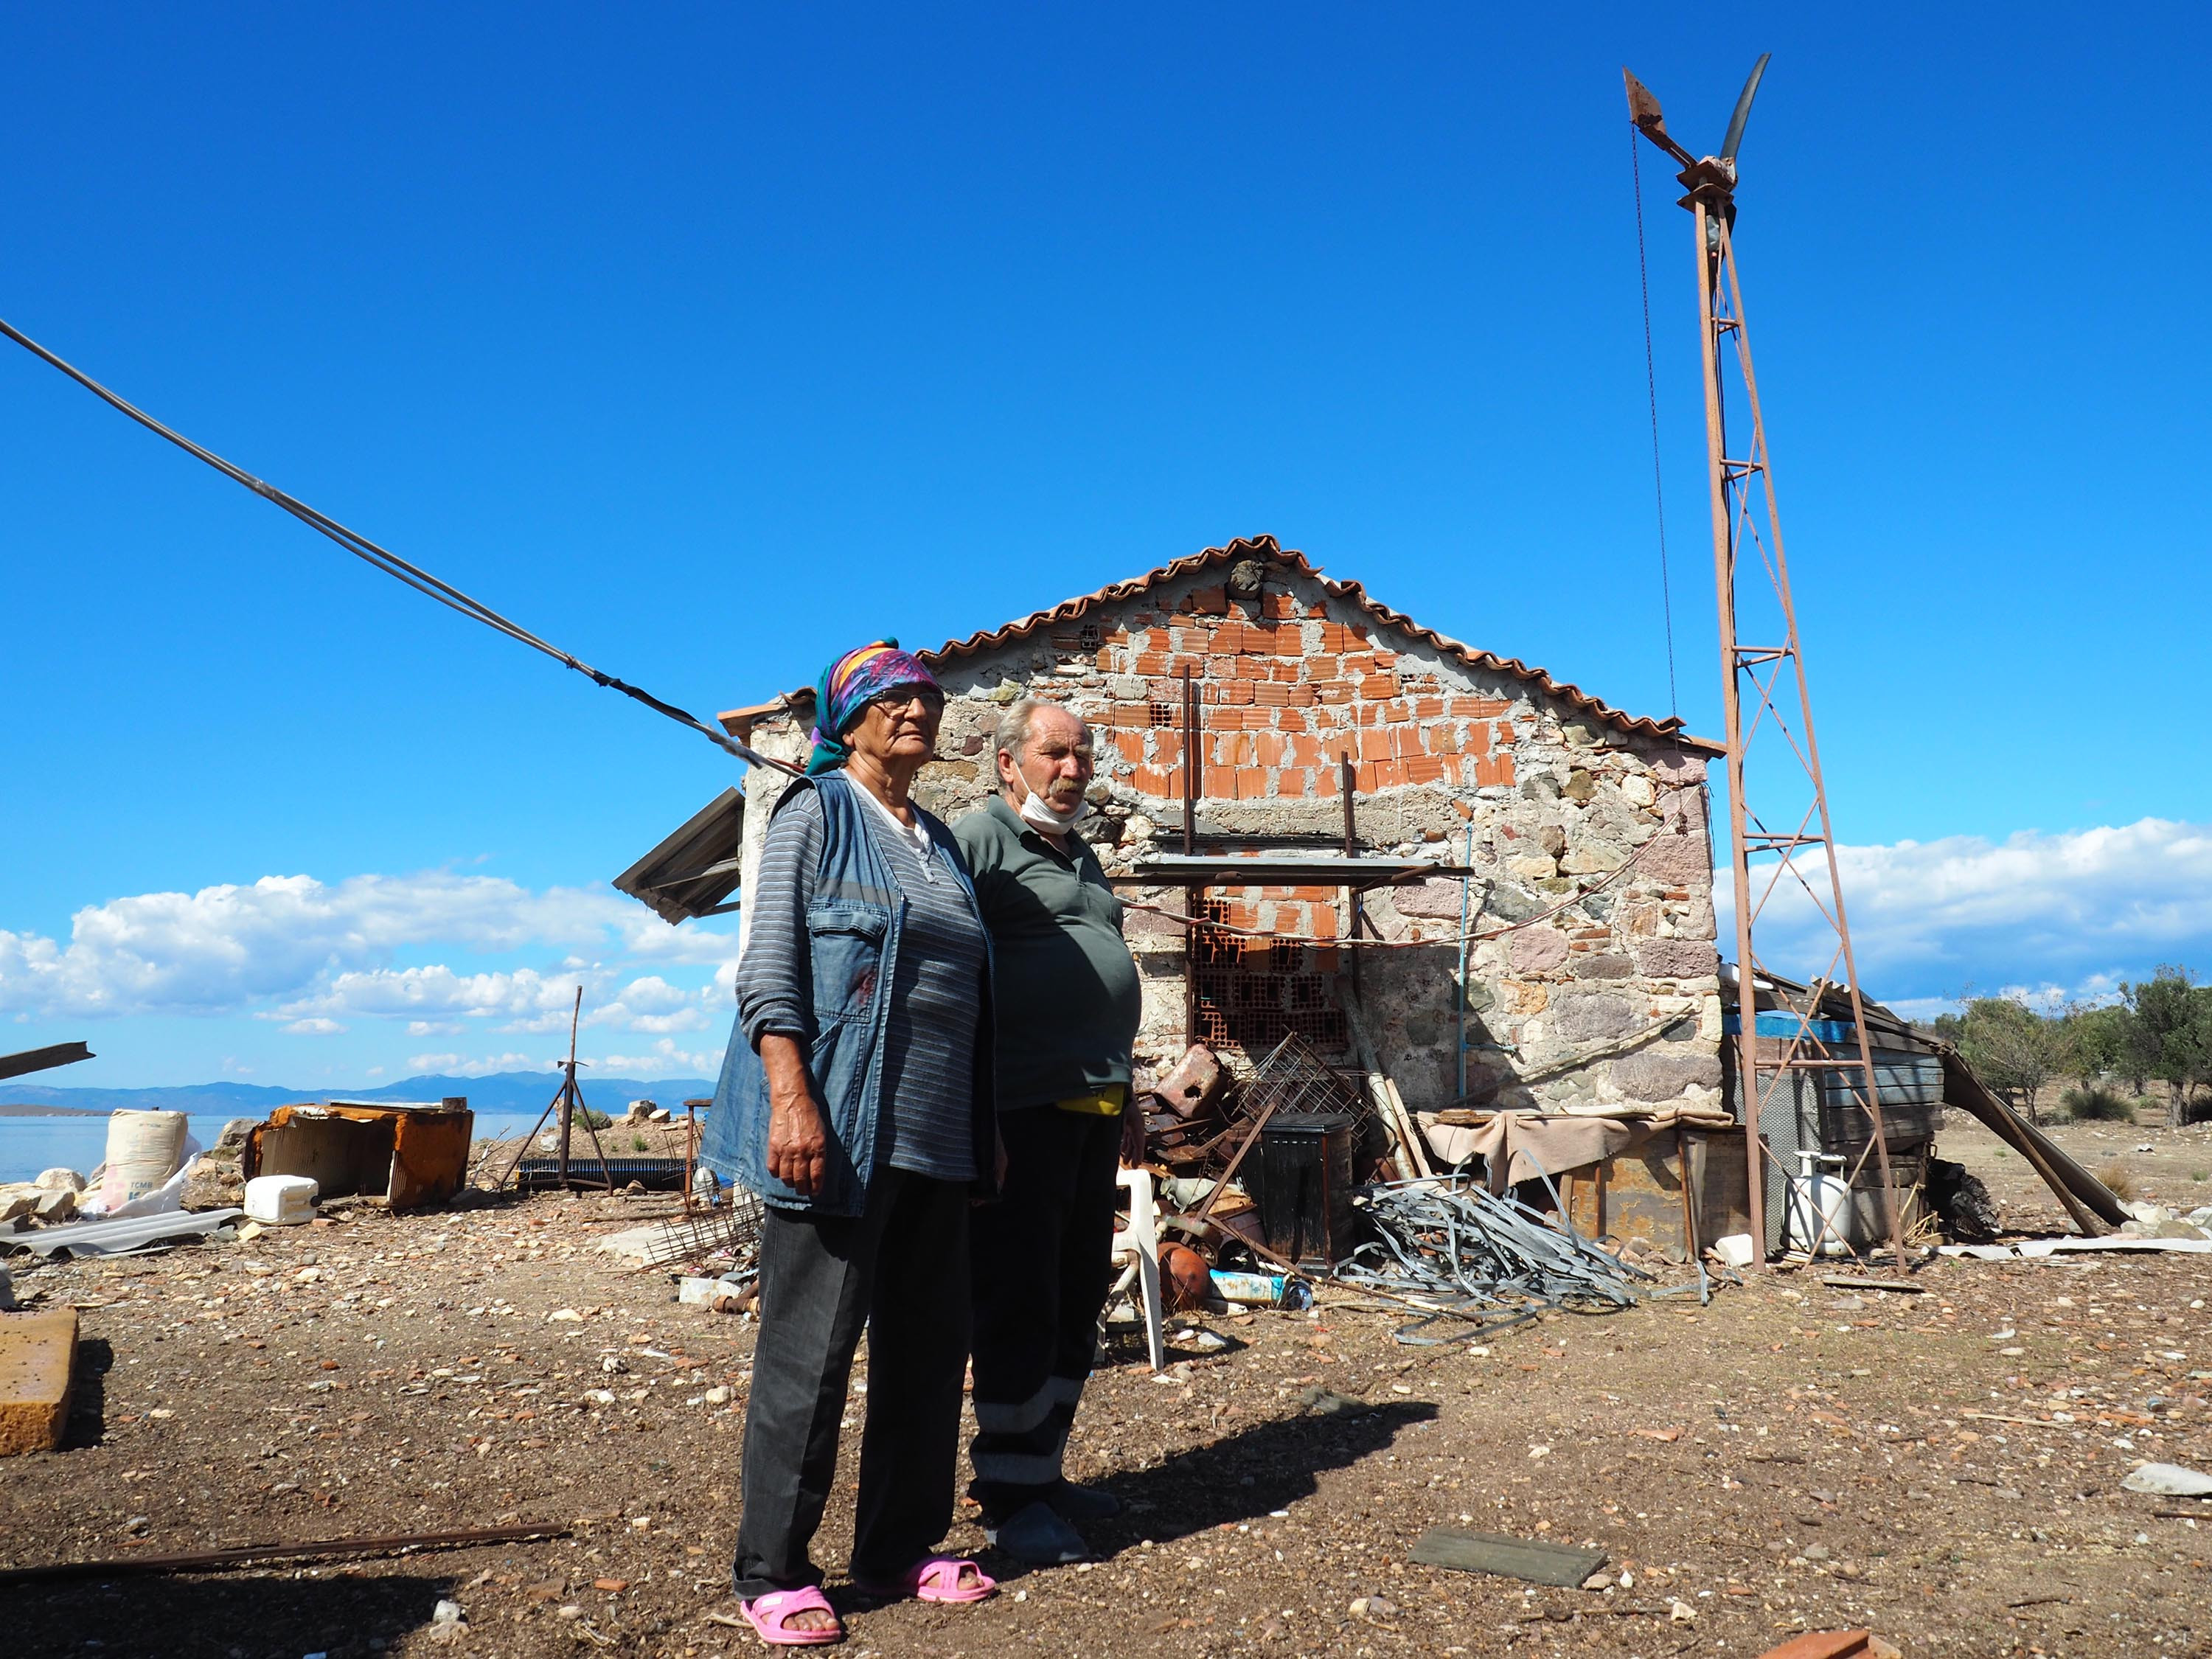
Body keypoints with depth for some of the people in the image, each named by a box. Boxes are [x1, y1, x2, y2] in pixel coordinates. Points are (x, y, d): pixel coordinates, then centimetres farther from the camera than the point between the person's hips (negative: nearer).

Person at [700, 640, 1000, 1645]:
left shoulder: (939, 842, 18)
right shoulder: (816, 814, -1)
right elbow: (766, 966, -9)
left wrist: (985, 1127, 18)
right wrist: (792, 1099, -21)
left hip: (936, 1137, 7)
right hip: (840, 1127, -7)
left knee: (928, 1345, 12)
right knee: (810, 1347, -1)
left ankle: (899, 1549, 26)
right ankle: (771, 1573, 13)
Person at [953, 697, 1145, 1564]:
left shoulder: (1082, 858, 22)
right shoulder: (979, 837, -5)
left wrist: (1122, 1089, 24)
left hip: (1094, 1104, 9)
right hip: (1024, 1104, -9)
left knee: (1078, 1295, 14)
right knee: (1020, 1298, -3)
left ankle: (1044, 1469, 26)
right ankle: (1010, 1494, 8)